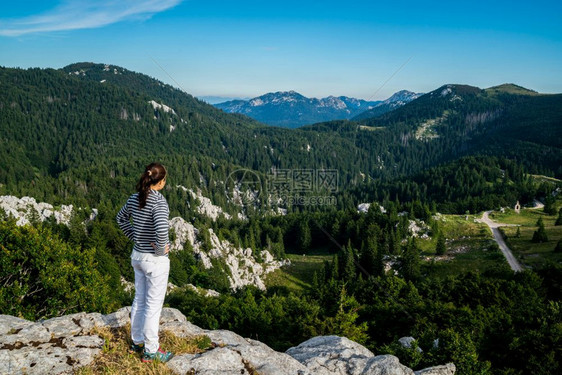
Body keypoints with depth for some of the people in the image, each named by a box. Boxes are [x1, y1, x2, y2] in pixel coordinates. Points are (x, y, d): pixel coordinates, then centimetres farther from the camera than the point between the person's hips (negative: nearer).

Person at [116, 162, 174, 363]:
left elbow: (121, 218, 17)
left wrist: (135, 237, 13)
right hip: (155, 260, -8)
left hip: (138, 256, 8)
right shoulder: (159, 201, -24)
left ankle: (137, 342, 38)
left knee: (140, 300, 22)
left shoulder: (134, 198, 0)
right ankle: (150, 351, 21)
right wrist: (161, 249, -20)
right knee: (154, 305, 7)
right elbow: (161, 230, -38)